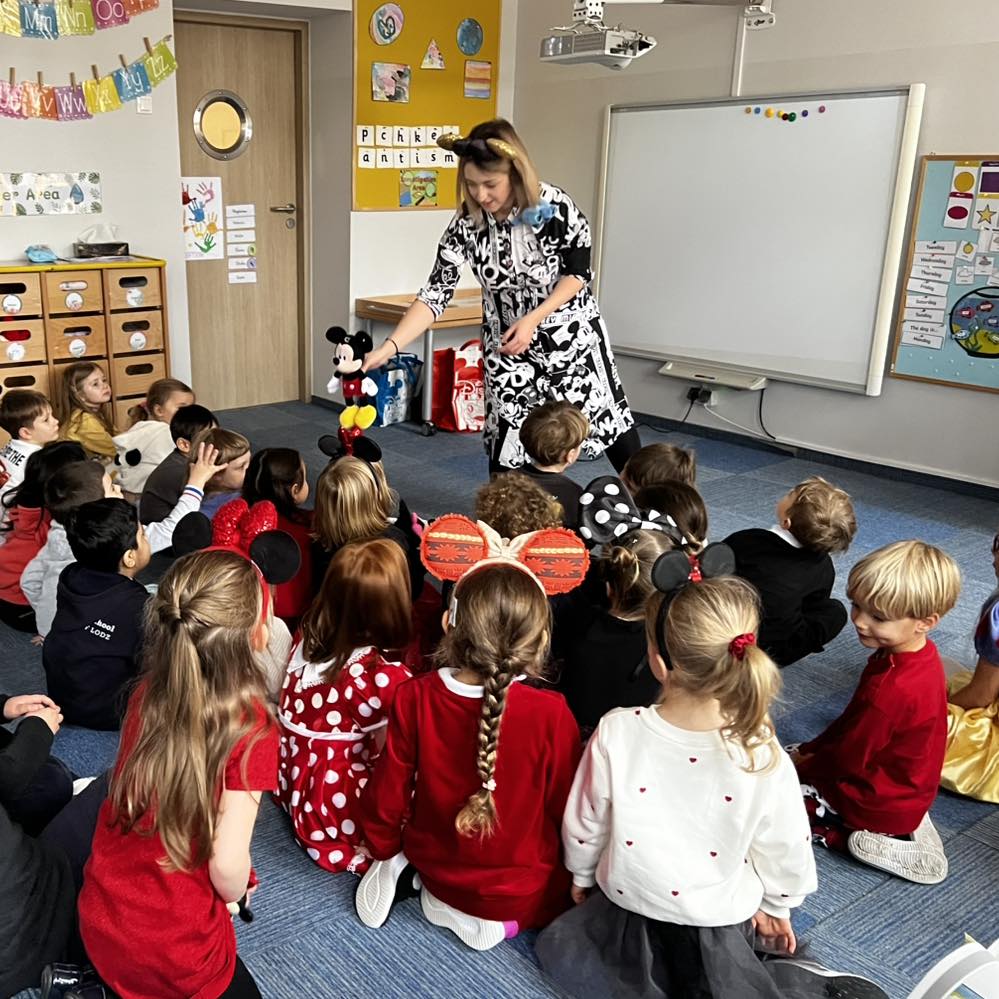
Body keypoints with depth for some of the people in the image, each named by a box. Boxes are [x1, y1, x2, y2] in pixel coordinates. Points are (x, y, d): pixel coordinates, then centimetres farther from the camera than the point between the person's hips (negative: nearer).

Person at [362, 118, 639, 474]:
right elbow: (435, 293, -18)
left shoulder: (554, 207, -22)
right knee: (505, 446, 0)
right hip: (507, 345, 1)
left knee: (607, 421, 11)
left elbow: (579, 272, -12)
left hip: (571, 333, -1)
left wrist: (532, 320, -21)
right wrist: (388, 347, -28)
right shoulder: (465, 225, -17)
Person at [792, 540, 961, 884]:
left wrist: (802, 763, -4)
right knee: (791, 753, 22)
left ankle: (881, 843, -3)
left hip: (880, 804, -9)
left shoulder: (889, 689, -36)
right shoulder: (922, 656, -7)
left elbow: (848, 758, -22)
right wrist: (811, 750, 6)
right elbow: (854, 724, 5)